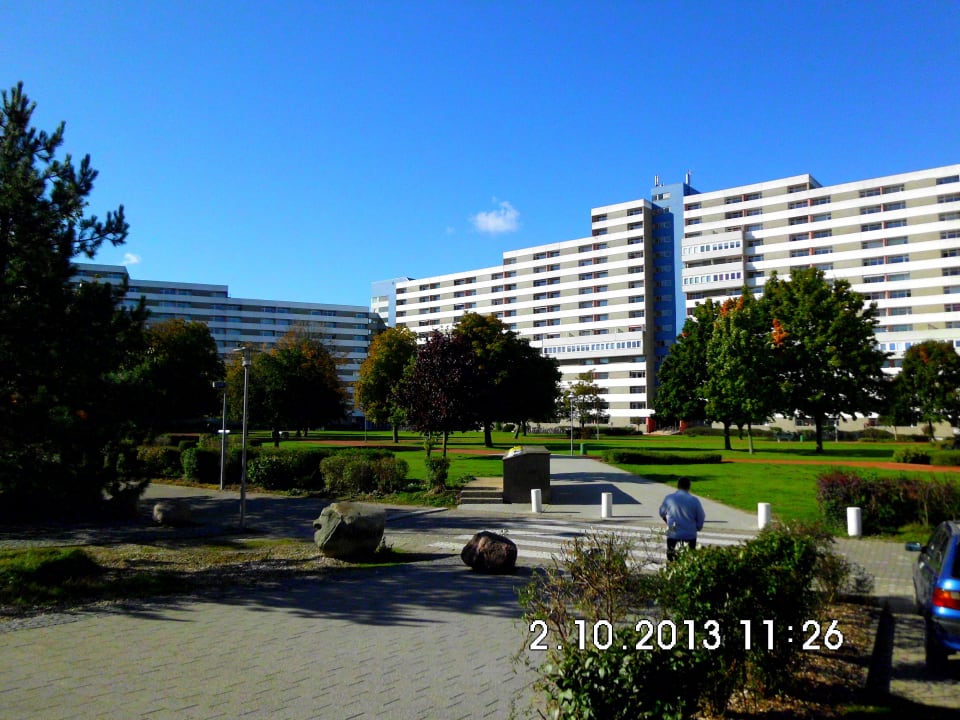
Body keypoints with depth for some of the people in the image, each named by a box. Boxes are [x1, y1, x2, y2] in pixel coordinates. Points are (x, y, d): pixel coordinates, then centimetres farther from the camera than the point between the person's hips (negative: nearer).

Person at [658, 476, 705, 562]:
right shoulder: (694, 500, -8)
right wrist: (697, 528, 21)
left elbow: (662, 513, 12)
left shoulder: (668, 498, -4)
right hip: (690, 536, 0)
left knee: (671, 559, 11)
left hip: (672, 535, 0)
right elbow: (701, 518, 0)